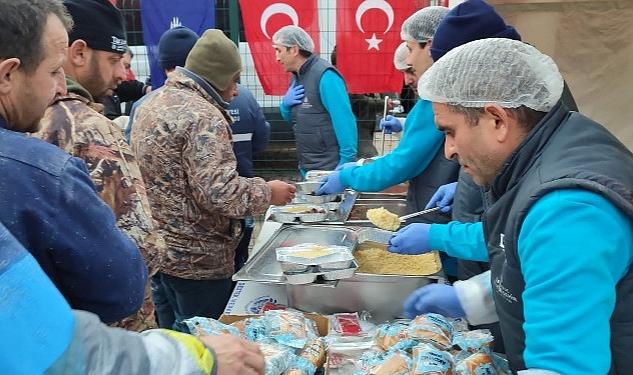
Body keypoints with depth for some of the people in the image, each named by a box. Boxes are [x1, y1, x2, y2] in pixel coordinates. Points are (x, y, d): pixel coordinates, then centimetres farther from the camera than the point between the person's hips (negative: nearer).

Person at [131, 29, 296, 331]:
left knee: (170, 328, 24)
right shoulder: (201, 116, -21)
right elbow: (220, 193, -29)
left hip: (157, 247, 9)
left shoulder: (150, 104, 9)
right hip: (195, 258, -9)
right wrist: (269, 192, -13)